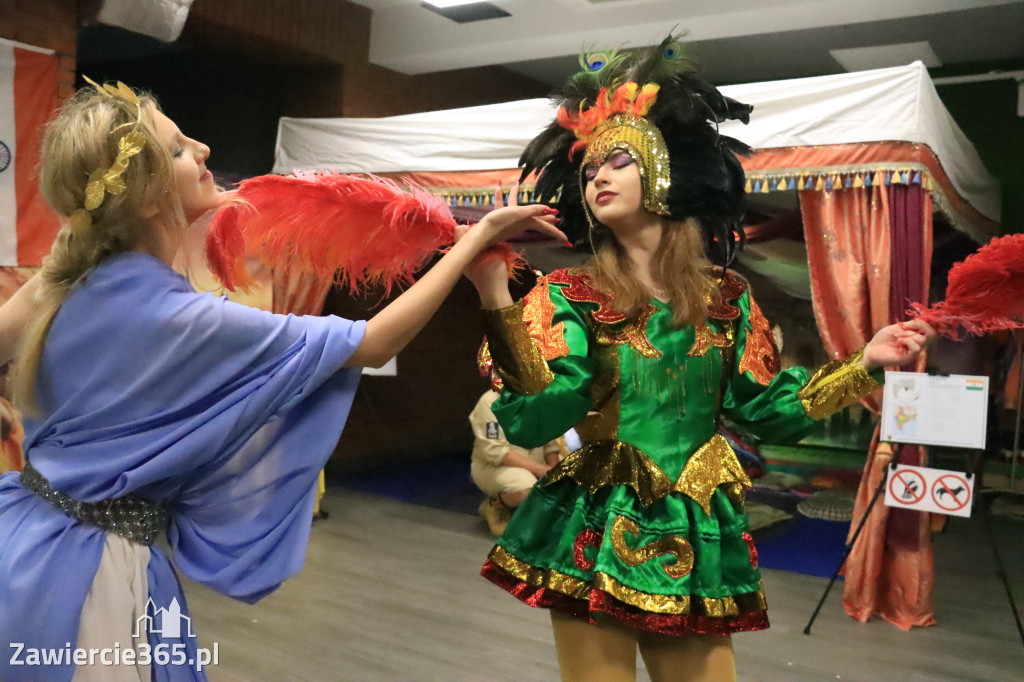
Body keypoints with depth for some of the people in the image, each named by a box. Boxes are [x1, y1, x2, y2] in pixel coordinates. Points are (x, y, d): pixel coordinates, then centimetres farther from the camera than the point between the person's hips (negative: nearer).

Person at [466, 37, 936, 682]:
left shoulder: (726, 296, 4)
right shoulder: (571, 294, -5)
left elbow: (764, 408, 9)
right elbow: (537, 417, -18)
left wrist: (864, 362, 6)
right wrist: (499, 302, -29)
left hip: (697, 538, 3)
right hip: (597, 533, -2)